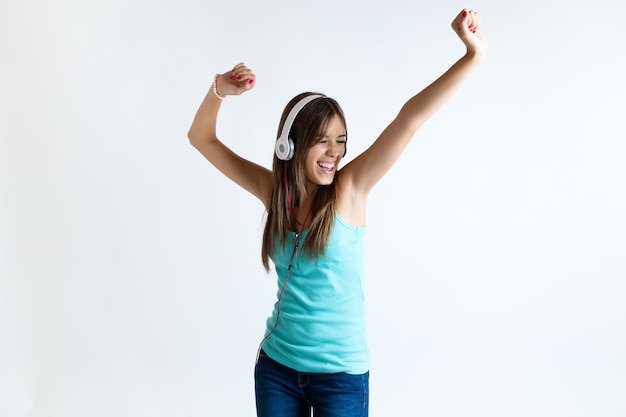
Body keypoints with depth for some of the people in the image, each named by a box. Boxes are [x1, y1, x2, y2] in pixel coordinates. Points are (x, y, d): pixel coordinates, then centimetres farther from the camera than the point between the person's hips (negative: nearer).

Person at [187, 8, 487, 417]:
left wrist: (473, 55, -25)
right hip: (277, 366, 3)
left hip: (340, 373, -3)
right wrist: (219, 91, -13)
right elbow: (202, 139, 4)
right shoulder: (274, 191, -2)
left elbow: (409, 119, -20)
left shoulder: (349, 189, -11)